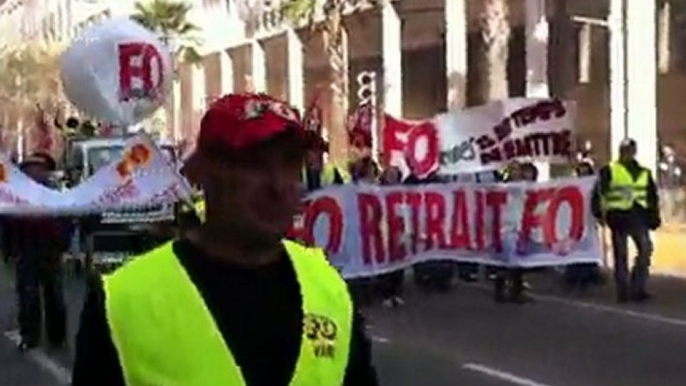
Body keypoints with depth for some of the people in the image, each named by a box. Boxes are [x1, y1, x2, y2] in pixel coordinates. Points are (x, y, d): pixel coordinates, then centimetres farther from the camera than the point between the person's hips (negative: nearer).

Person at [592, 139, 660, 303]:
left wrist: (654, 216, 12)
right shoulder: (609, 171, 2)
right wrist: (599, 213, -12)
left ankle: (638, 289, -4)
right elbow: (599, 193, -3)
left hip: (638, 216, 3)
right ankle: (623, 292, 10)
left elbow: (652, 197, 19)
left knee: (645, 249, -11)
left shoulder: (644, 173, 15)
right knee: (621, 255, 2)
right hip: (618, 216, -3)